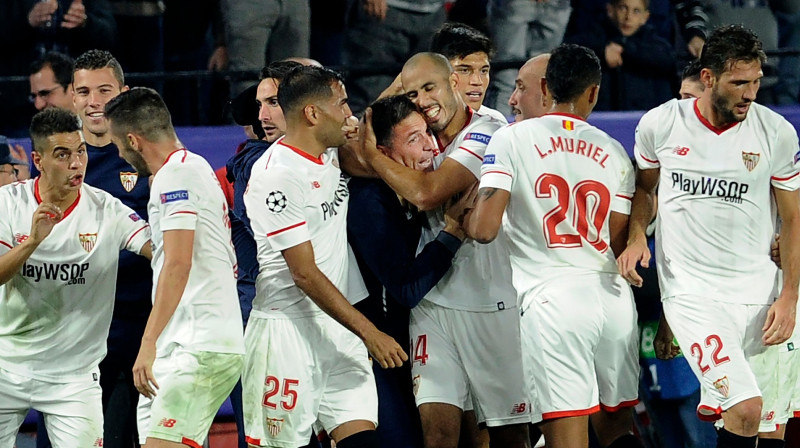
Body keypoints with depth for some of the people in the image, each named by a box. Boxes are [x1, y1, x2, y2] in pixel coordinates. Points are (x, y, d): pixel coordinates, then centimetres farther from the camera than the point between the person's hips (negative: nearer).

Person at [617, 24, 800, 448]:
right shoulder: (660, 124, -2)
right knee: (745, 408, -20)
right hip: (691, 290, -3)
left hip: (756, 287, 3)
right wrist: (636, 237, -2)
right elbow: (644, 188, 17)